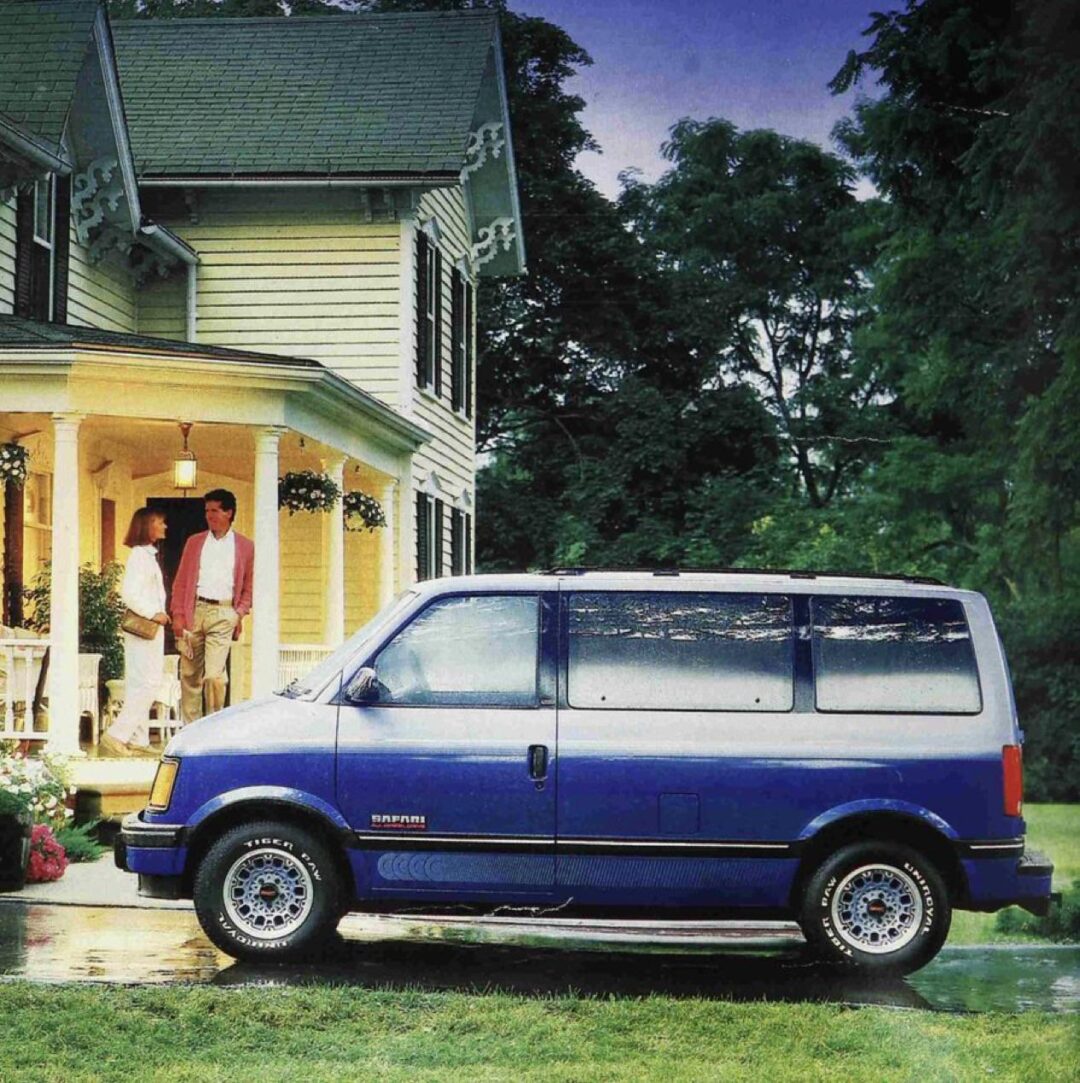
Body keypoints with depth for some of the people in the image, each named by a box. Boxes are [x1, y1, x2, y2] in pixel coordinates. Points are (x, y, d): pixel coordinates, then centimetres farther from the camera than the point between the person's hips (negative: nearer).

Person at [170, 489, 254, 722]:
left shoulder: (245, 547, 9)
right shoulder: (194, 542, 14)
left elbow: (249, 586, 11)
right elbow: (181, 582, 11)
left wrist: (240, 614, -2)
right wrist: (178, 615, 2)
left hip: (223, 613, -3)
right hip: (194, 610, 3)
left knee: (215, 674, -13)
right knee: (190, 674, 4)